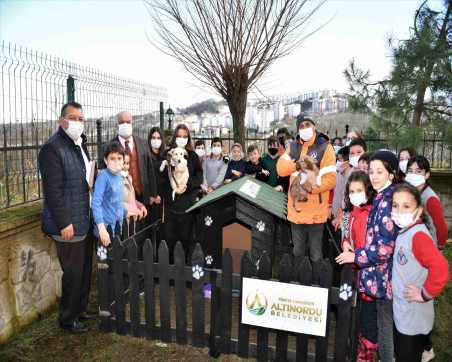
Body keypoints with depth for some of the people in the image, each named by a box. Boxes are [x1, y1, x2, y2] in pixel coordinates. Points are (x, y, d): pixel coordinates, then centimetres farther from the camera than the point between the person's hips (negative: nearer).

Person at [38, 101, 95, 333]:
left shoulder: (80, 144, 11)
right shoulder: (52, 148, -15)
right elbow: (53, 190, -19)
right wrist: (64, 223, -19)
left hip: (85, 220, 8)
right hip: (68, 223, -8)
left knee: (85, 269, 18)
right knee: (73, 273, 4)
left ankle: (81, 309, 37)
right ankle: (67, 319, 25)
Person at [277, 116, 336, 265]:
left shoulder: (324, 147, -7)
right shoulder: (293, 147, 9)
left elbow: (330, 179, -14)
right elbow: (281, 169, -4)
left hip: (316, 211, -5)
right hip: (296, 209, 5)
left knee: (315, 254, 8)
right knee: (297, 251, 21)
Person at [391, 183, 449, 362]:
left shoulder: (418, 235, -24)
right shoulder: (402, 231, 0)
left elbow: (441, 268, -35)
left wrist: (424, 295, -23)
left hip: (414, 319, -8)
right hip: (401, 313, 8)